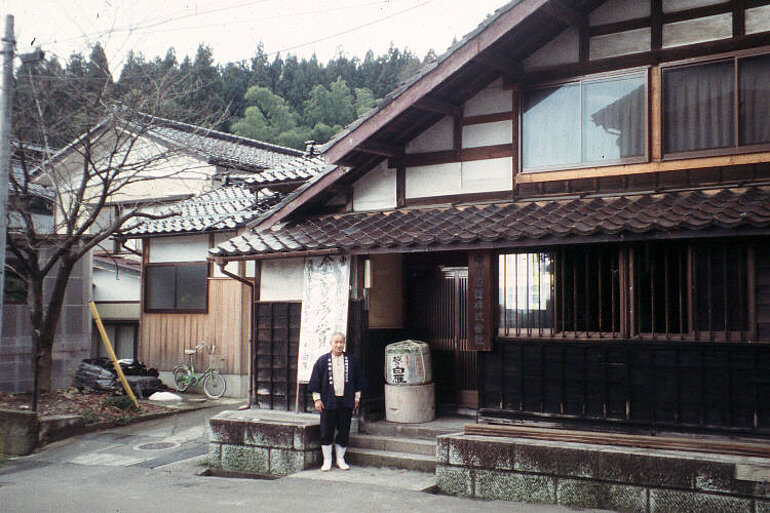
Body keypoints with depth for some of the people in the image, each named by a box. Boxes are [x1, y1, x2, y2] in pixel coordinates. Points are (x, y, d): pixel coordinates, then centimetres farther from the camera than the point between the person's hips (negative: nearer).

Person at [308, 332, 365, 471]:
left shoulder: (351, 360, 6)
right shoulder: (322, 360, 2)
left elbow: (358, 380, 12)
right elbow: (315, 381, 3)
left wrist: (357, 397, 7)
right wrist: (317, 398, -2)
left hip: (346, 402, 1)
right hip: (328, 402, -1)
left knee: (344, 432, 5)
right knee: (326, 433, 1)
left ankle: (340, 459, 19)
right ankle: (327, 461, 11)